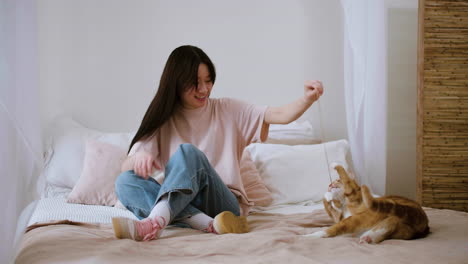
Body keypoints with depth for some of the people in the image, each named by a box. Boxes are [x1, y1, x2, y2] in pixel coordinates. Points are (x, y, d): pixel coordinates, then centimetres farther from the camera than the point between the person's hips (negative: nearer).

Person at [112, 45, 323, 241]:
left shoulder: (227, 110, 8)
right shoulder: (163, 120, 9)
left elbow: (280, 115, -4)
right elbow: (125, 167, 0)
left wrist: (307, 99, -26)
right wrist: (139, 157, -25)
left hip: (223, 204, -2)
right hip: (178, 204, 2)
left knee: (188, 152, -27)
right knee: (124, 182, -24)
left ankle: (154, 223, -48)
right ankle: (208, 225, -37)